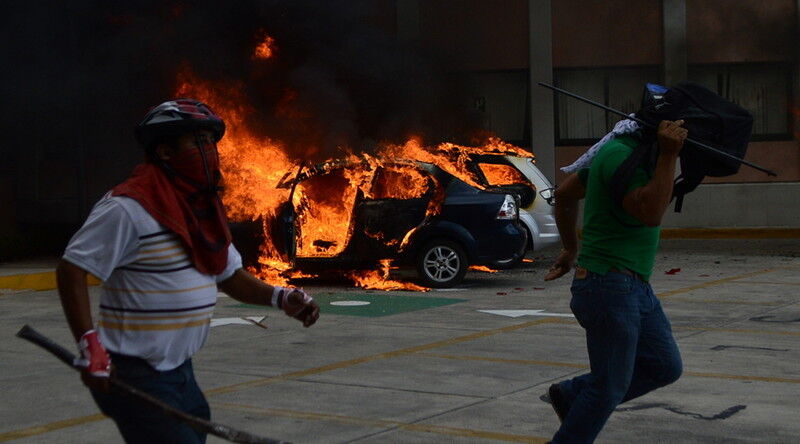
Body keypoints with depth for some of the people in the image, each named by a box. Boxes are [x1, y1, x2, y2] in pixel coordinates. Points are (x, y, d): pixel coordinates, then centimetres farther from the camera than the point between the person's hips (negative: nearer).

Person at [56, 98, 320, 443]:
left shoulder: (205, 210, 11)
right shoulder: (129, 207, -17)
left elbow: (228, 275, 18)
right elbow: (71, 269, -18)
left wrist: (279, 297, 1)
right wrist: (90, 346, -25)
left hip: (180, 372, 9)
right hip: (135, 376, -9)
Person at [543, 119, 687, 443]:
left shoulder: (625, 150, 13)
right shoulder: (620, 153, -17)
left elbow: (565, 194, 22)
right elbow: (650, 213, -27)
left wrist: (570, 248, 30)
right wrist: (668, 156, -26)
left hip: (634, 287, 10)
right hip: (610, 286, -10)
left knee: (665, 367, 12)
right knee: (609, 387, -2)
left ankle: (571, 395, 21)